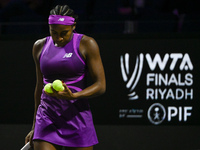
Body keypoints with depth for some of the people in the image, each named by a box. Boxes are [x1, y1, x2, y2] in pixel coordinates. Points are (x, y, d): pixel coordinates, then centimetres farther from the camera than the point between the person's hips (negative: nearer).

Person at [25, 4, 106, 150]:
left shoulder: (86, 44, -3)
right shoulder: (40, 47, 9)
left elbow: (100, 85, -6)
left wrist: (74, 95, -24)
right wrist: (34, 128, 22)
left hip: (77, 119, -2)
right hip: (47, 120, 3)